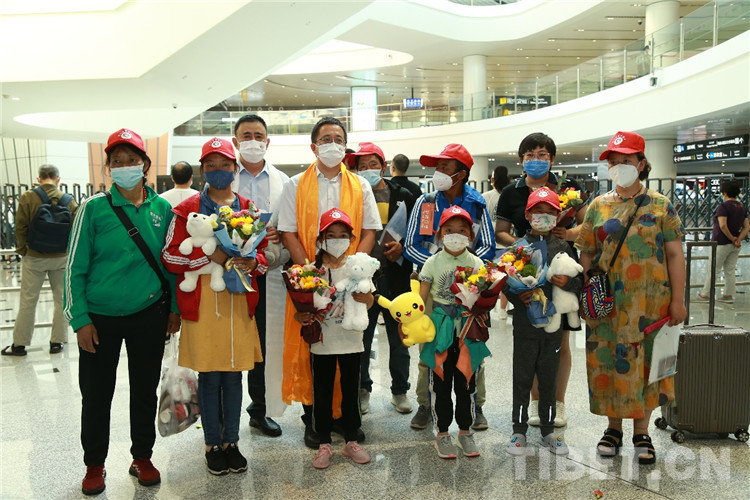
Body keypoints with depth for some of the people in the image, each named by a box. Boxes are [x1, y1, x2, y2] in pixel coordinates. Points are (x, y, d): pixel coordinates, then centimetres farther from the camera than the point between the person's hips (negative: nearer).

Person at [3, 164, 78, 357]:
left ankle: (19, 344, 15)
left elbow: (20, 227, -7)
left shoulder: (28, 198, -7)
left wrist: (22, 250, 5)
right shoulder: (68, 200, -4)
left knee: (28, 301, 7)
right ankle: (57, 341, 14)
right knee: (61, 299, 10)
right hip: (61, 258, 1)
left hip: (34, 257, -1)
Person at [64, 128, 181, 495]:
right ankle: (94, 464, 28)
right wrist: (80, 320, -8)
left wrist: (175, 307, 7)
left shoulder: (162, 208, 2)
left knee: (145, 389, 12)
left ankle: (142, 458, 31)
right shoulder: (94, 208, -6)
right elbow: (76, 267, -4)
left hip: (149, 314, 2)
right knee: (96, 393, 8)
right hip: (100, 317, -2)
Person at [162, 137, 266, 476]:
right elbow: (170, 257, -5)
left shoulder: (249, 209, 10)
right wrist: (210, 257, -17)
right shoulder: (187, 210, 1)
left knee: (234, 375, 9)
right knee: (209, 377, 4)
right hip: (202, 302, -2)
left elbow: (263, 253, 13)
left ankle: (231, 442, 23)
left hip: (239, 301, 3)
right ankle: (213, 445, 19)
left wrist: (252, 263, -10)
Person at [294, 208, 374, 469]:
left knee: (350, 391, 12)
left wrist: (365, 298, -19)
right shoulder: (313, 268, -4)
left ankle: (351, 441, 26)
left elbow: (370, 301, 3)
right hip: (322, 340, -1)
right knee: (322, 393, 8)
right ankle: (324, 444, 21)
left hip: (351, 340, 1)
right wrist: (300, 316, -21)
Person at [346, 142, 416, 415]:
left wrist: (402, 247, -9)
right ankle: (362, 390, 24)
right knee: (361, 338, 8)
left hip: (395, 277, 1)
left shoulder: (403, 196, 6)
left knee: (399, 338, 10)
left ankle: (400, 390, 25)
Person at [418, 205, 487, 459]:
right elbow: (421, 298, 0)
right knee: (441, 384, 6)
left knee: (466, 384, 9)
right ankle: (442, 433, 20)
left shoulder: (476, 263, 3)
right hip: (440, 331, -1)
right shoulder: (433, 263, 1)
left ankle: (465, 431, 26)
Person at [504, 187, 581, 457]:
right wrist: (517, 296, -17)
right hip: (525, 323, -1)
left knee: (549, 378, 11)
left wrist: (568, 282, -13)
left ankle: (548, 430, 24)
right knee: (522, 378, 5)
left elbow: (580, 280, 7)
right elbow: (505, 282, 1)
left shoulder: (563, 248, 6)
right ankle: (519, 430, 16)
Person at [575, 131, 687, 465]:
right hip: (608, 301, 1)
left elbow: (675, 254, 0)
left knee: (646, 361, 5)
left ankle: (641, 433, 20)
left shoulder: (660, 206, 2)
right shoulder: (597, 207, 7)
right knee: (610, 362, 6)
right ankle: (614, 428, 23)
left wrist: (677, 299, -5)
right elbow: (587, 255, 9)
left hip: (650, 301, -1)